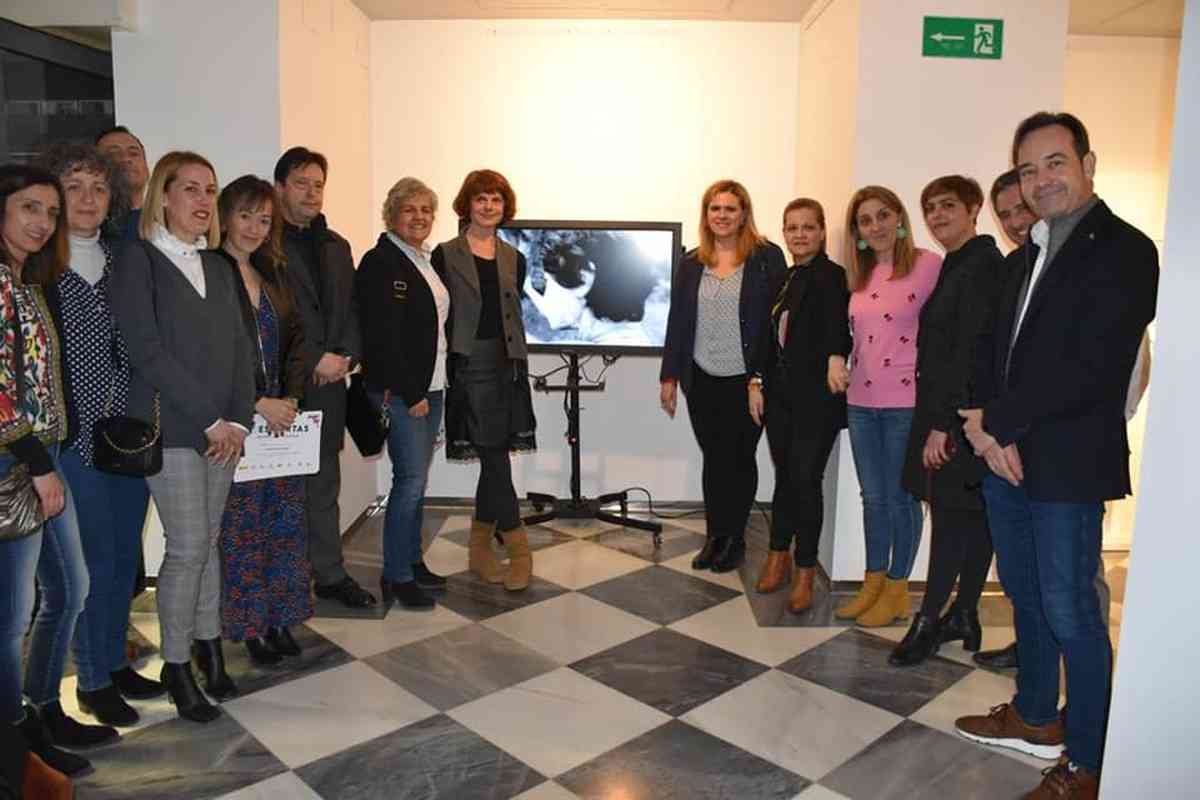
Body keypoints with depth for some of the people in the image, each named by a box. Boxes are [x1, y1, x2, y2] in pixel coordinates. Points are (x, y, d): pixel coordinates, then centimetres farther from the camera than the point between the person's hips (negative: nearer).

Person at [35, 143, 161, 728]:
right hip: (74, 436, -5)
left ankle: (115, 661, 30)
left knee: (126, 554, 13)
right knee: (95, 559, 2)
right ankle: (93, 681, 20)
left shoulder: (121, 262, 9)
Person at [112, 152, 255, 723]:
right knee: (188, 546, -3)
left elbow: (238, 347, 9)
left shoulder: (217, 267, 13)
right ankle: (176, 665, 12)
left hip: (223, 428, 5)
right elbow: (148, 352, -13)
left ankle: (208, 644, 24)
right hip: (170, 427, -5)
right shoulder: (139, 260, -5)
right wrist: (209, 420, -14)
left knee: (208, 540, 12)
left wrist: (237, 419, -4)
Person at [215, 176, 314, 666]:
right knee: (242, 527, 3)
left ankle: (279, 617, 23)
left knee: (287, 522, 9)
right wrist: (258, 404, -15)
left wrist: (290, 399, -3)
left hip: (282, 414, 6)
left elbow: (295, 340, 11)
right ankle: (249, 625, 18)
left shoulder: (271, 275, 12)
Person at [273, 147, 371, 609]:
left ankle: (330, 574, 25)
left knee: (325, 485, 14)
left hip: (328, 382, 6)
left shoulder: (335, 246, 16)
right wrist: (315, 361, -12)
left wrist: (345, 356, 0)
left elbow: (351, 309, 16)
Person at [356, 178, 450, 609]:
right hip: (400, 391, -8)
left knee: (417, 478, 14)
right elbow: (381, 338, -16)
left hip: (431, 387, 8)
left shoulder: (430, 261, 15)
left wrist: (432, 388, 11)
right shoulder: (380, 263, -10)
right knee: (410, 478, -7)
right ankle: (396, 576, 5)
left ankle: (412, 560, 25)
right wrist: (410, 394, -17)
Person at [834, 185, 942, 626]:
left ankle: (897, 590, 20)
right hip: (861, 402, 6)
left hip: (906, 401, -6)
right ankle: (873, 583, 27)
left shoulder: (929, 264, -9)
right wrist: (843, 371, 6)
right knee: (873, 497, 14)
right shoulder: (861, 276, 10)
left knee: (900, 497, 6)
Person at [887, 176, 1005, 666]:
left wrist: (942, 424, -19)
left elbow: (971, 350, -19)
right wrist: (936, 420, 10)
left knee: (952, 517, -2)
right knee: (972, 517, 13)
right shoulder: (957, 266, 16)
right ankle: (963, 617, 22)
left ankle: (929, 622, 6)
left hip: (959, 418, -9)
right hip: (945, 413, 9)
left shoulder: (982, 265, -13)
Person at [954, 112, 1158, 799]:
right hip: (1005, 457, 8)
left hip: (1068, 465, -8)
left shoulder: (1124, 251, -11)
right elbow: (993, 351, 11)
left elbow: (1089, 370, -20)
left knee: (1069, 613, 1)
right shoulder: (1023, 258, 15)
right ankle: (1035, 718, 36)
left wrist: (993, 421, -14)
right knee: (1027, 597, 18)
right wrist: (988, 430, -6)